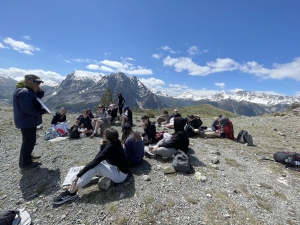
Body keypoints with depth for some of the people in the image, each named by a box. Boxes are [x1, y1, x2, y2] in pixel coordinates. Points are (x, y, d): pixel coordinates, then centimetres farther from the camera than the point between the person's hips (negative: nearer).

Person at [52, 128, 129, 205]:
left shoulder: (110, 147, -26)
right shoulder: (114, 143, -1)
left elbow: (94, 162, -27)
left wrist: (78, 175, -21)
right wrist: (102, 147, -9)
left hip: (120, 175, -9)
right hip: (116, 167, 9)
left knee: (94, 166, -24)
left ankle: (71, 192, -12)